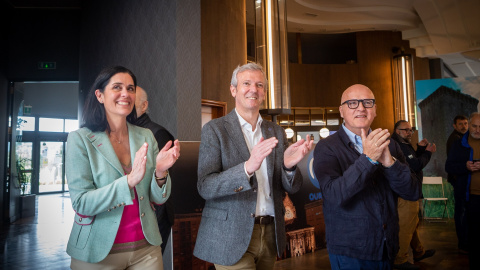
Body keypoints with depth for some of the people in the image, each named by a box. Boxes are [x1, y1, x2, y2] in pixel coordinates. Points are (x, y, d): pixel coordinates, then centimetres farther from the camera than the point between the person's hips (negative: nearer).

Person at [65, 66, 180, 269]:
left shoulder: (146, 136, 0)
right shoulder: (80, 139, -9)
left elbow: (158, 198, 0)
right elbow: (81, 203, -15)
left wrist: (160, 173, -21)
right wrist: (129, 181, -27)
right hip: (97, 253, -2)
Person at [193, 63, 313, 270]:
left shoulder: (276, 132, 6)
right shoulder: (214, 129, -6)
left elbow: (292, 188, 3)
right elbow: (205, 187, -15)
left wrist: (289, 165, -19)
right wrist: (247, 167, -30)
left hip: (270, 235, 5)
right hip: (232, 237, -4)